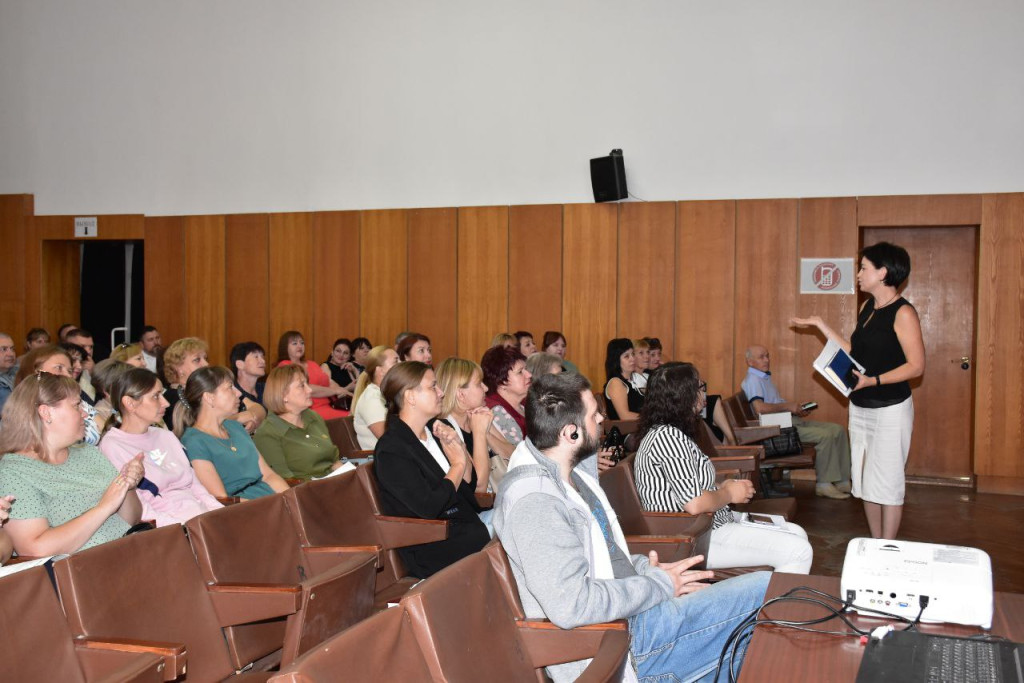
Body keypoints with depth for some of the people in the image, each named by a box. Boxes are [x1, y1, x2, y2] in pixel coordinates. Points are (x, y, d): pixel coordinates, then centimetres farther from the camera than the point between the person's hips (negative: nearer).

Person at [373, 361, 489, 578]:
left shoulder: (434, 431, 12)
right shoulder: (390, 450, -12)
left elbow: (470, 485, 13)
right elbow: (429, 507, -21)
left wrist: (459, 447, -4)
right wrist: (458, 464, -8)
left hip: (466, 525, 8)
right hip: (432, 550, -8)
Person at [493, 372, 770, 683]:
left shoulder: (571, 471, 8)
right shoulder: (533, 499, -23)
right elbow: (570, 604, -30)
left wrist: (647, 569, 2)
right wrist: (659, 585, -18)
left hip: (630, 608, 10)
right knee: (763, 591, -12)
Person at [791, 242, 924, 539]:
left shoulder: (903, 313, -14)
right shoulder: (867, 308, 10)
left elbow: (916, 366, -17)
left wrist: (873, 380, -27)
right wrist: (820, 325, 13)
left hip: (890, 410, -8)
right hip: (860, 408, 8)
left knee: (887, 483, -1)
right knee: (865, 482, 12)